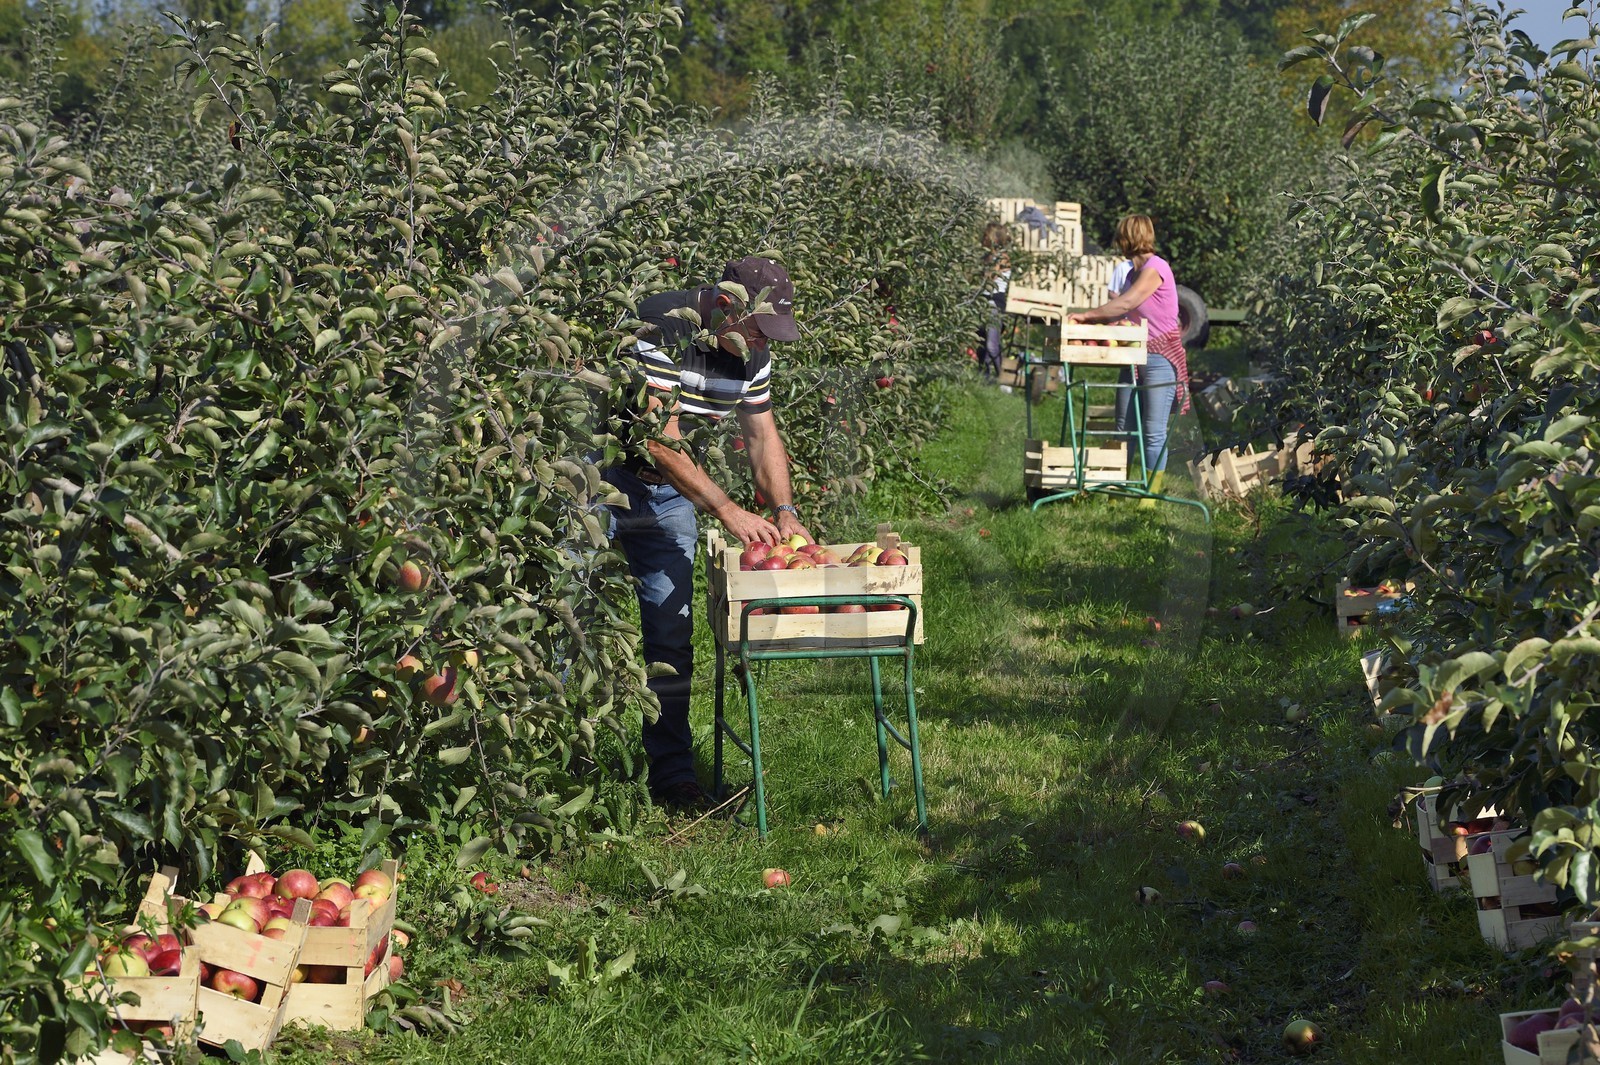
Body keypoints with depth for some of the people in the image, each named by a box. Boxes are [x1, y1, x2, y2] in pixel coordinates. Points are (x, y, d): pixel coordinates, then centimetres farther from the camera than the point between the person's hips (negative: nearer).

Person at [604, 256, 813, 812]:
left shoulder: (750, 350, -1)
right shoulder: (659, 329, -25)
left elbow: (762, 433, 10)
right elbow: (660, 438, -28)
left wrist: (784, 511, -4)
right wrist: (725, 509, -29)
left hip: (667, 490, 7)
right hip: (598, 476, -7)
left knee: (671, 631, 3)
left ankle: (673, 776, 7)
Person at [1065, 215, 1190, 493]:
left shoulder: (1155, 268, -13)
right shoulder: (1136, 271, 15)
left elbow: (1125, 304, -20)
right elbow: (1121, 309, 11)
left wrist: (1086, 315, -17)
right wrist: (1090, 319, -2)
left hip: (1160, 357, -9)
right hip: (1135, 356, 9)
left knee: (1154, 432, -3)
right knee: (1124, 428, 9)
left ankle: (1151, 493, 4)